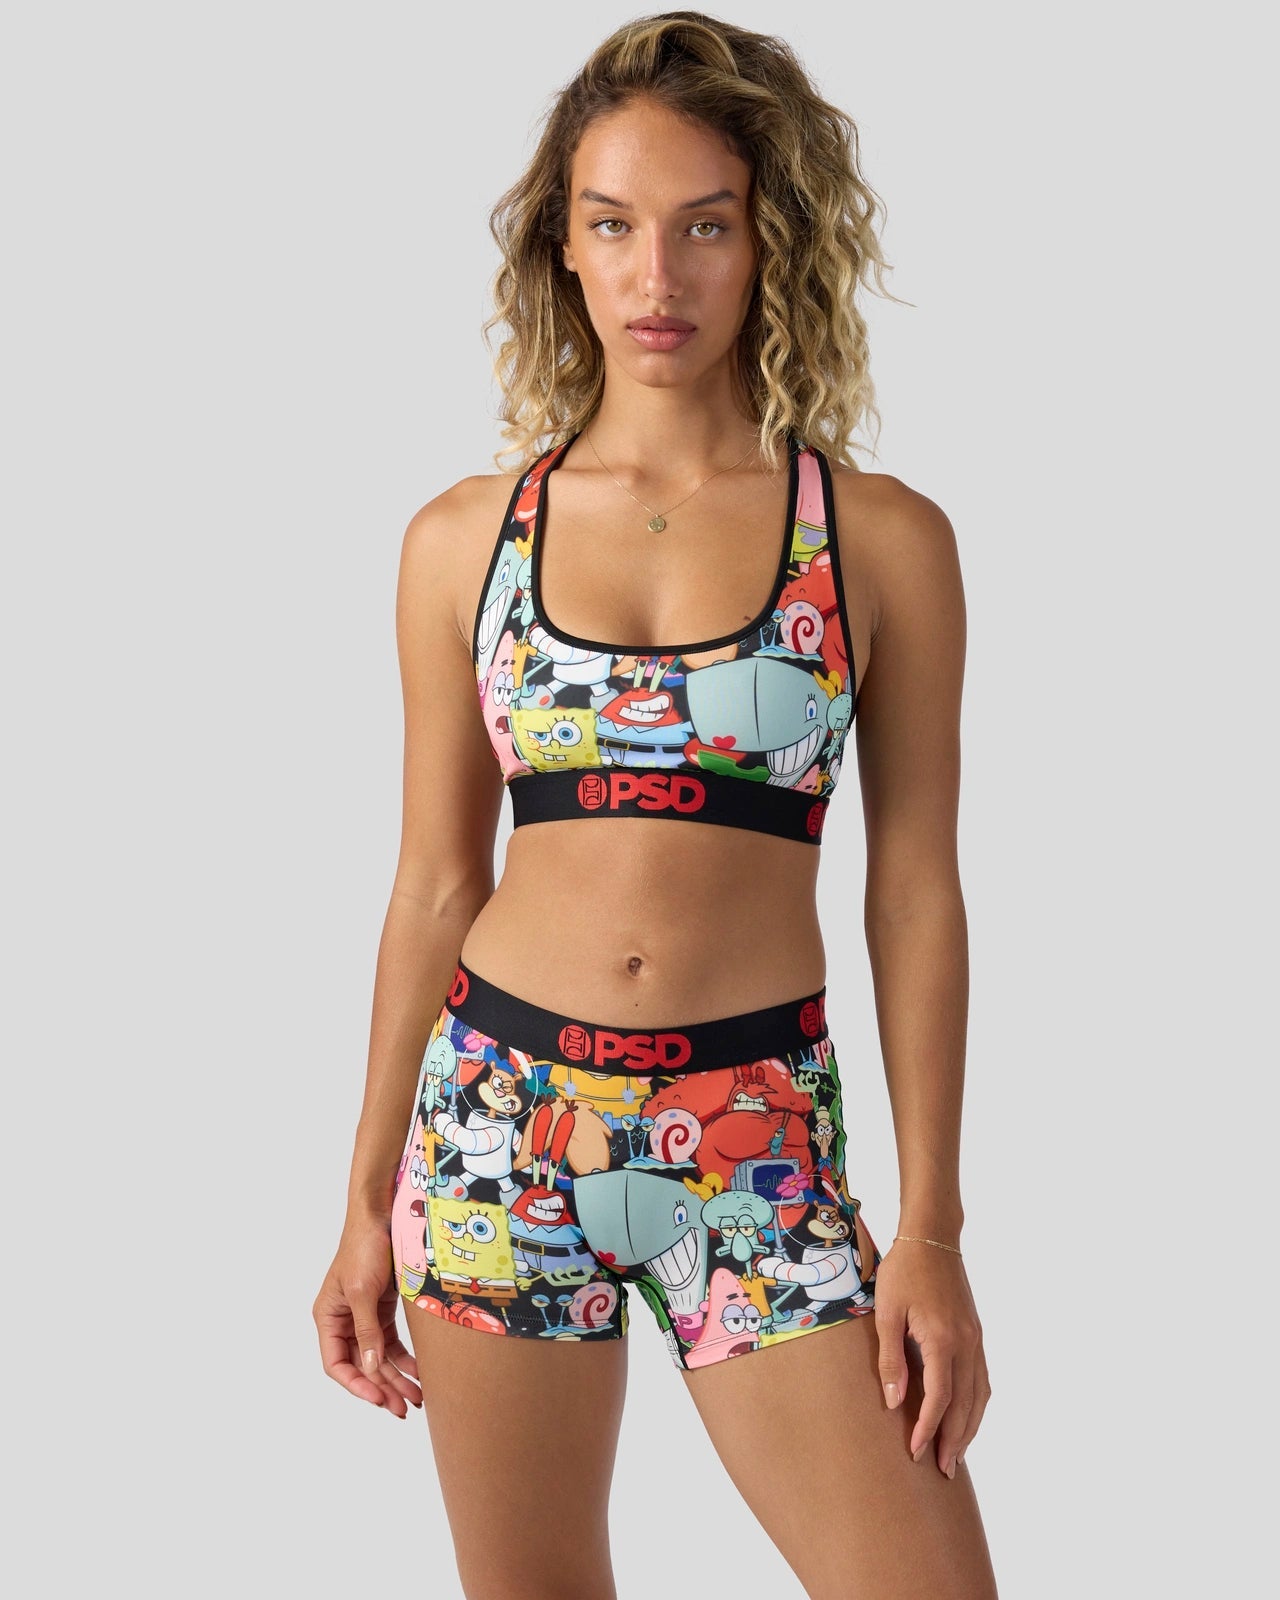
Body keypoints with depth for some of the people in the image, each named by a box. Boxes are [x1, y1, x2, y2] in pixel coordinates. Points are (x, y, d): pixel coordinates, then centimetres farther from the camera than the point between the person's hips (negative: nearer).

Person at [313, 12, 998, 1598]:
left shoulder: (883, 540, 0)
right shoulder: (466, 537, 4)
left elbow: (914, 896, 0)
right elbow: (436, 883, 8)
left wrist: (930, 1231, -3)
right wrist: (367, 1204, 8)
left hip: (762, 1143, -1)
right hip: (500, 1115, 2)